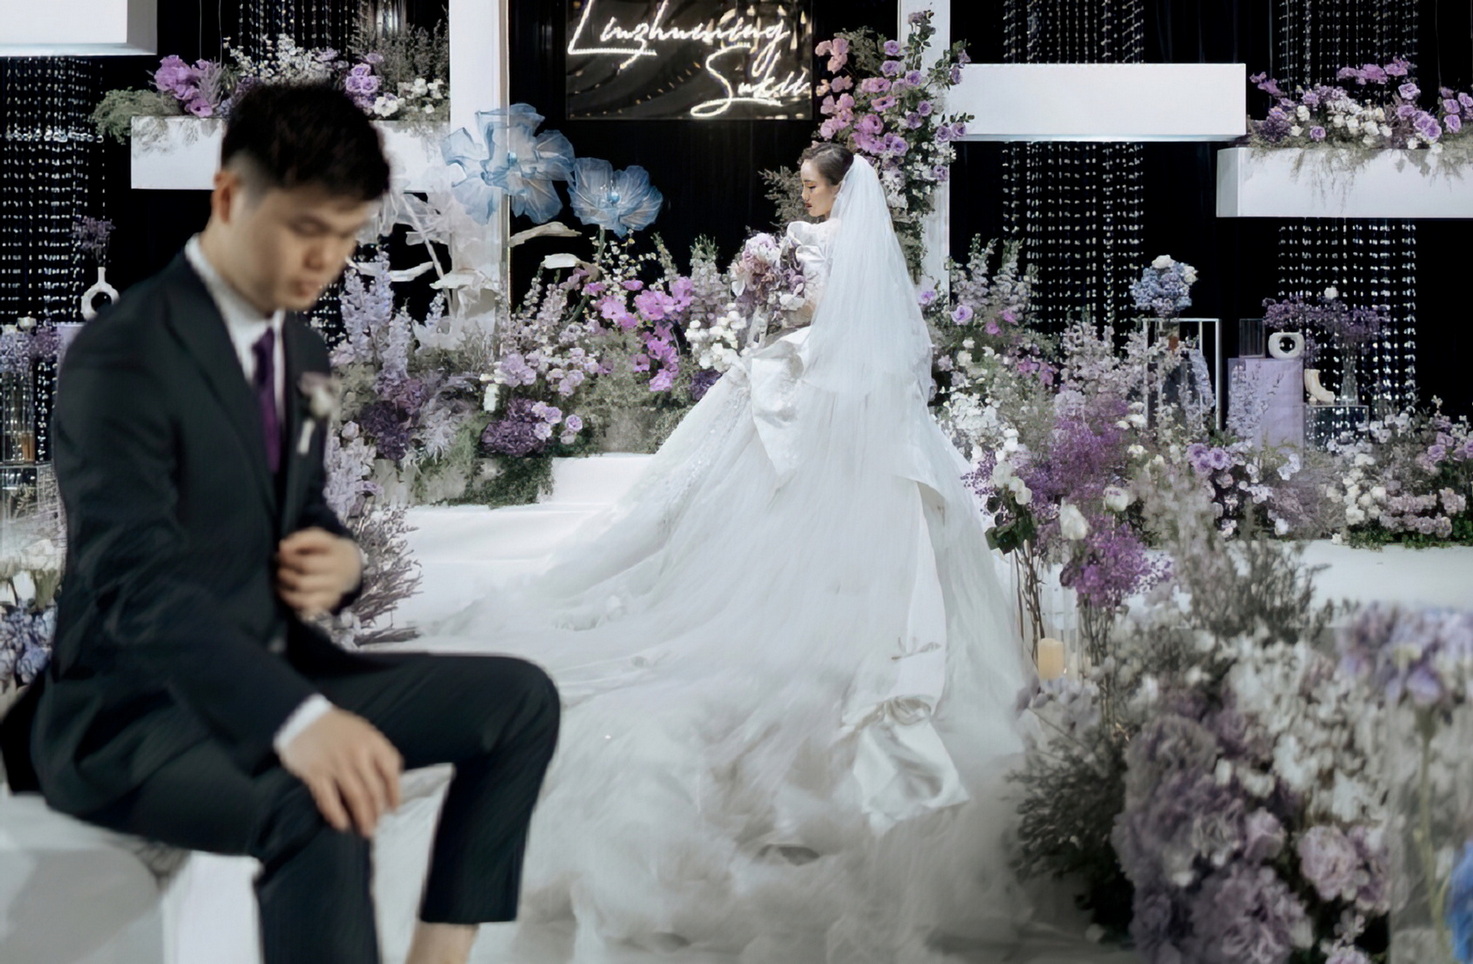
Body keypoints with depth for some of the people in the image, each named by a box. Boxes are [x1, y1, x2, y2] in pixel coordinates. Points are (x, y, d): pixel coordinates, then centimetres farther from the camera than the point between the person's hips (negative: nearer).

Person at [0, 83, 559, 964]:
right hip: (134, 711, -8)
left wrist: (338, 560, -7)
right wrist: (299, 719, -45)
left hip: (269, 677, 9)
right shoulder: (123, 356, -19)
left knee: (519, 699, 0)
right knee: (322, 813, -37)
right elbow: (135, 585, -29)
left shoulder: (302, 352, 8)